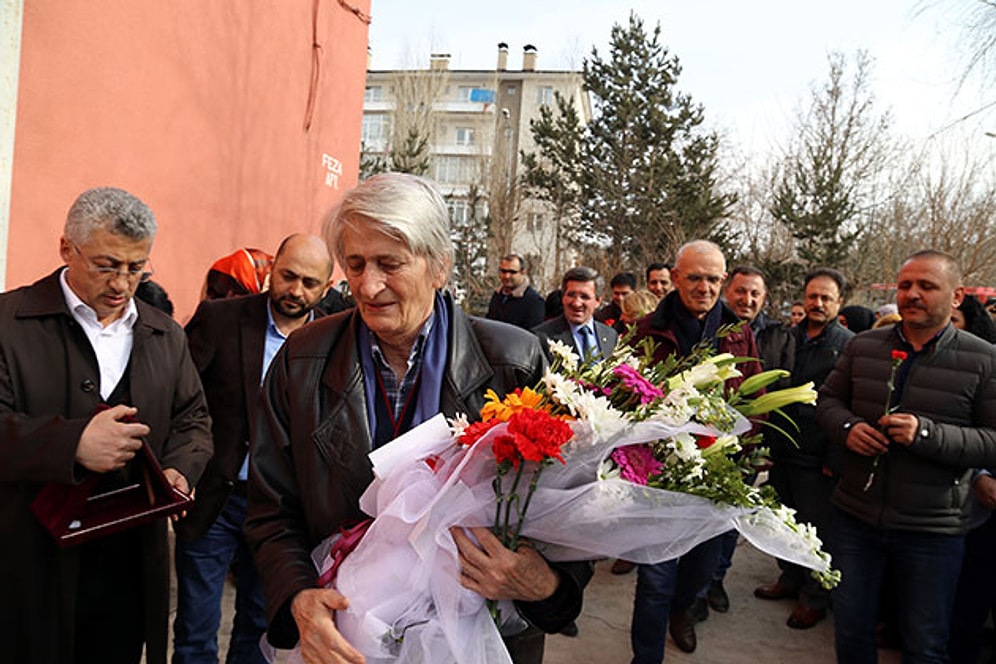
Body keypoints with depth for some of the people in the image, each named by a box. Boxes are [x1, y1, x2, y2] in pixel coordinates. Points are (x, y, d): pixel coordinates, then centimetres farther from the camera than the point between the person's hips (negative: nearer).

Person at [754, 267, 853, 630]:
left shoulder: (850, 346, -9)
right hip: (781, 450, 6)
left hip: (816, 458, -5)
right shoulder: (788, 337, 8)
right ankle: (790, 579, 37)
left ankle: (815, 597, 25)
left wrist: (835, 458, -14)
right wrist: (765, 437, 9)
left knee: (816, 529, 7)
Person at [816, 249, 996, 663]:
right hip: (855, 516, 3)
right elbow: (828, 399, 10)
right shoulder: (863, 346, 1)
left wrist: (927, 434, -26)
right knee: (850, 630, 18)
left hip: (932, 531, -2)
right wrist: (847, 427, -12)